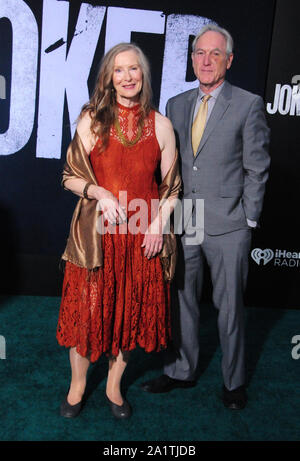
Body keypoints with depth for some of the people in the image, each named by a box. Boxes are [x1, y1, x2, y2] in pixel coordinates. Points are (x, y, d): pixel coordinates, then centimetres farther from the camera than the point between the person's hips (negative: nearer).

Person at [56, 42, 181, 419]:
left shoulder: (160, 125, 4)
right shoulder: (91, 120, 2)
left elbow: (171, 184, 8)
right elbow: (70, 177, 3)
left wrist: (159, 223, -5)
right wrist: (99, 193, -15)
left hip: (143, 233, 1)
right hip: (95, 232, -1)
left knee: (132, 309, 9)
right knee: (87, 308, 5)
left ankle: (114, 386, 32)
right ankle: (77, 387, 29)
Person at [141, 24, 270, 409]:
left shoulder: (248, 105, -3)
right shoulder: (175, 105, 10)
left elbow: (256, 168, -3)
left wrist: (248, 220, -5)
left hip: (227, 226, -4)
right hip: (183, 223, 4)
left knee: (229, 306, 8)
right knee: (182, 300, 15)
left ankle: (234, 381, 28)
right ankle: (181, 371, 34)